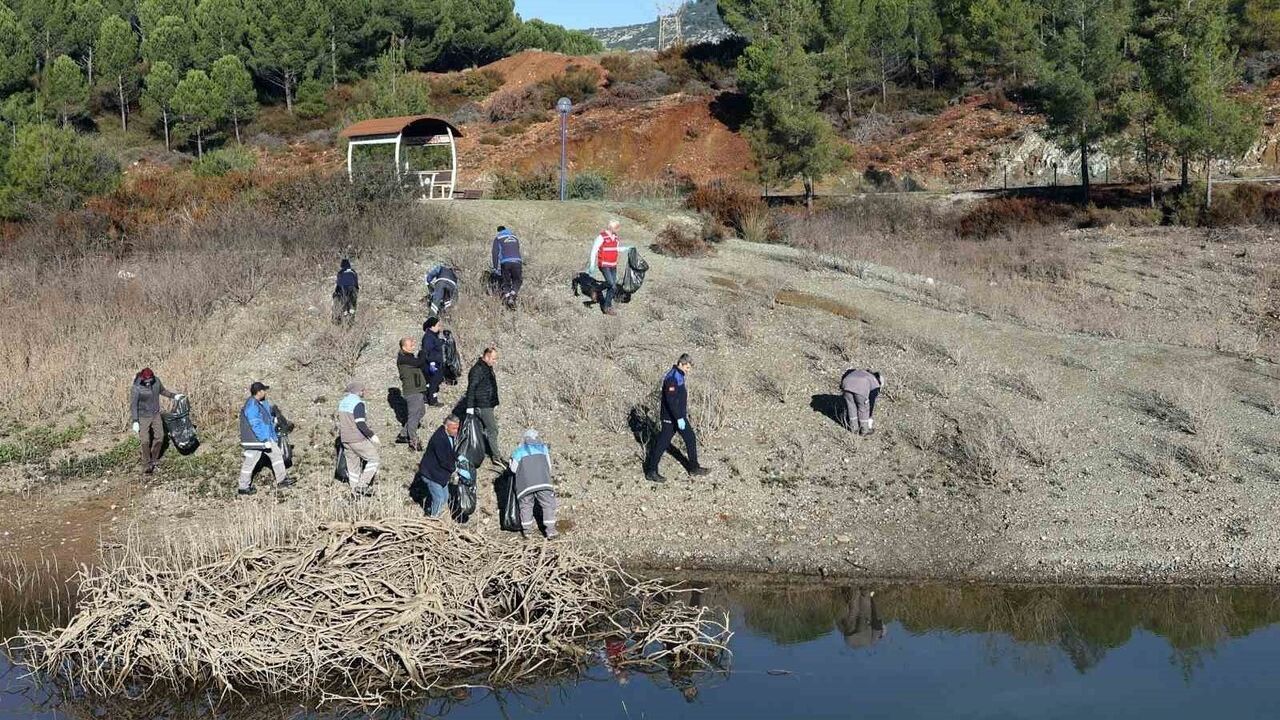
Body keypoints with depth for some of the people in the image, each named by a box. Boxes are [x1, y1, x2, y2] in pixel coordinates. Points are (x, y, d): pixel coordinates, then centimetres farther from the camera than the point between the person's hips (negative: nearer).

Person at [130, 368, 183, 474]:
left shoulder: (156, 381, -10)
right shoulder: (136, 389, -24)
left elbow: (162, 390, 13)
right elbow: (133, 405, -18)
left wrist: (174, 396, 16)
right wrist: (135, 421, -20)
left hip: (156, 415, 5)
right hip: (143, 417, -5)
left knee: (159, 437, 10)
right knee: (145, 441, -10)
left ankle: (154, 459, 29)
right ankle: (146, 465, 0)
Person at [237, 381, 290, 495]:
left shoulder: (262, 403, 7)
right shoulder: (251, 406, -24)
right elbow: (256, 426, -26)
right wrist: (265, 440, -25)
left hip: (266, 437, 10)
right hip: (255, 440, -10)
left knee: (277, 454, 12)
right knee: (250, 462, 0)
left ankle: (281, 480, 21)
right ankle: (243, 487, 10)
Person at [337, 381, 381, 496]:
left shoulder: (342, 403, 12)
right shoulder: (358, 403, -15)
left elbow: (339, 423, 17)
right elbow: (360, 423, -22)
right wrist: (372, 435, -18)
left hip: (345, 439, 9)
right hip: (358, 439, -9)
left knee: (353, 464, 14)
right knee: (373, 459, 2)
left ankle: (355, 490, 17)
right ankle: (362, 485, -6)